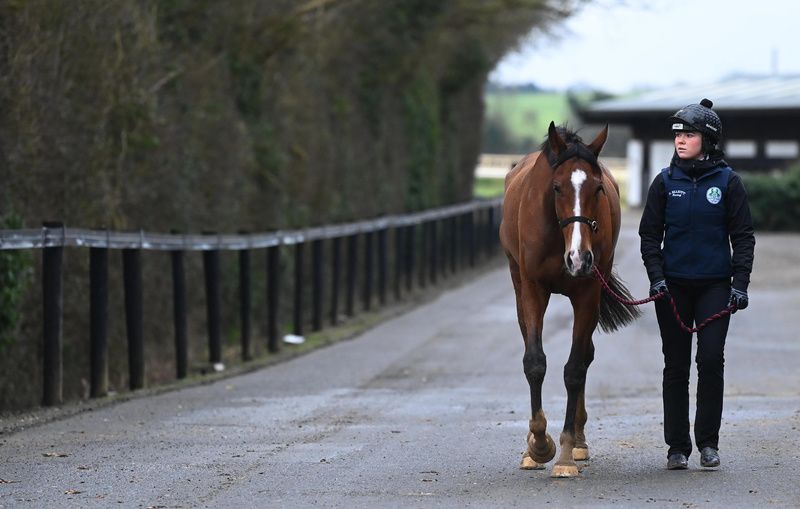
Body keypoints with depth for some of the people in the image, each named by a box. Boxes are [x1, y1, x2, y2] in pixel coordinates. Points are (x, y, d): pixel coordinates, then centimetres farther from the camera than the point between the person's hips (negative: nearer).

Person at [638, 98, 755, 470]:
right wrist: (656, 277, -6)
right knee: (676, 366, 5)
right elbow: (649, 234, 6)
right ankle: (677, 447, 11)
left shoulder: (727, 181, -1)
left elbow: (743, 236, 2)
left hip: (715, 285, -2)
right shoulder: (666, 181, 3)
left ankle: (708, 442, 3)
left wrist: (740, 284, -6)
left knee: (711, 360, -10)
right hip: (673, 286, 2)